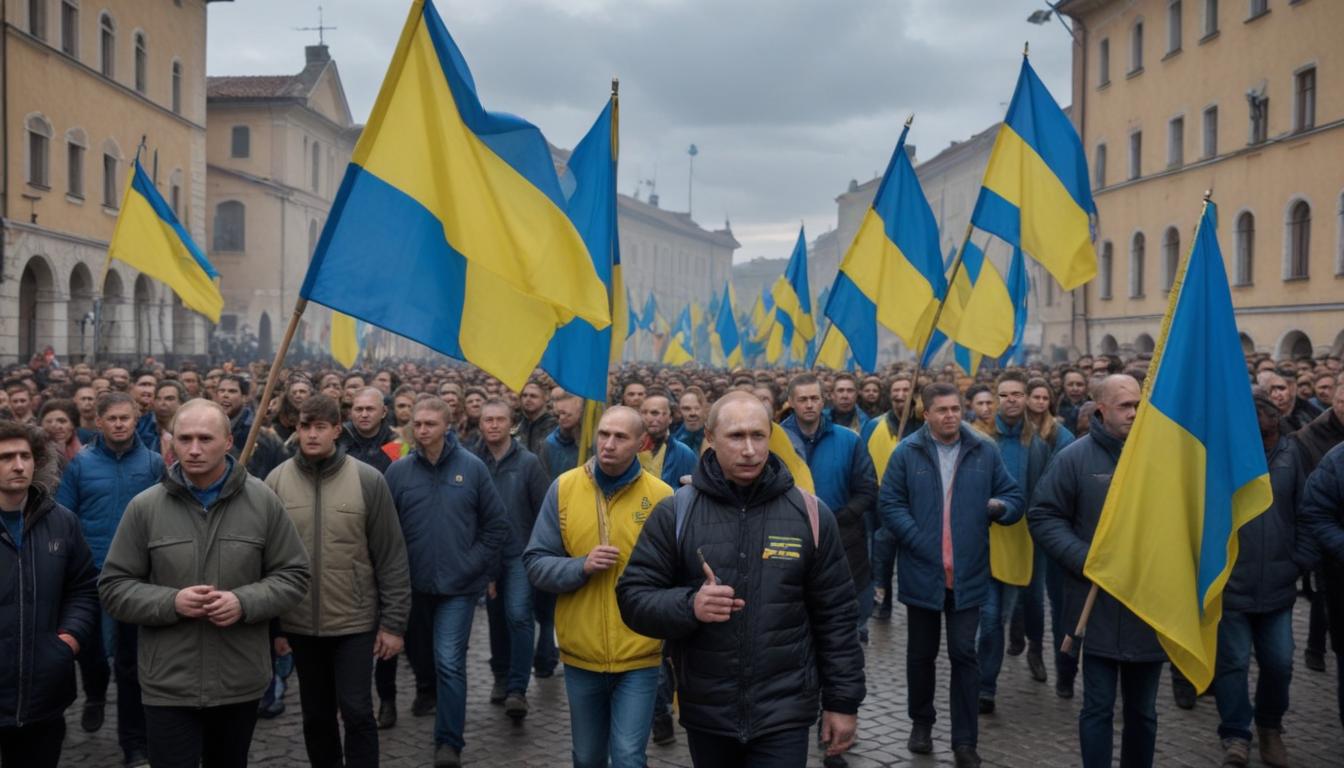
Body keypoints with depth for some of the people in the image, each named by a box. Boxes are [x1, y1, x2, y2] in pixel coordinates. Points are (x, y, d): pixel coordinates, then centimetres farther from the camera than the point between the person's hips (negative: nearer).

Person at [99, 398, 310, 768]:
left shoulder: (262, 501, -2)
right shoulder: (144, 506, -3)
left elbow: (293, 575, 2)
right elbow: (113, 588, 0)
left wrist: (245, 602, -16)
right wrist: (170, 602, -17)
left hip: (241, 681, 1)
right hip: (168, 685, -1)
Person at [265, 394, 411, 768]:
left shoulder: (368, 480, -8)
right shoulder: (276, 481, -2)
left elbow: (391, 557, -5)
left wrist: (394, 622, -6)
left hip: (355, 622, -2)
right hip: (299, 624, 2)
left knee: (357, 712, -1)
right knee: (316, 715, 15)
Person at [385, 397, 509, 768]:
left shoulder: (472, 467, -4)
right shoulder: (398, 470, -3)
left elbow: (497, 525, 1)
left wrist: (474, 563, -5)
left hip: (459, 584, -2)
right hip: (414, 583, 2)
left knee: (450, 662, -9)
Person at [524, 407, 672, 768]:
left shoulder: (661, 496, -7)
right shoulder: (564, 488, -3)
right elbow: (536, 563, -1)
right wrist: (581, 567, -18)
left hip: (638, 657, -2)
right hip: (581, 654, 2)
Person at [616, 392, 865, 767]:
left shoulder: (810, 514, -3)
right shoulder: (674, 512, -3)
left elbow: (835, 616, 2)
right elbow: (633, 597, -3)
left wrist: (843, 701, 2)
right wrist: (689, 605, -22)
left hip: (783, 713, -1)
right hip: (705, 712, 1)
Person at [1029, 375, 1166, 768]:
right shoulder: (1075, 458, -5)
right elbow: (1043, 517, -3)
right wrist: (1085, 560, -14)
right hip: (1098, 606, -2)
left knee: (1143, 708, 16)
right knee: (1098, 707, 5)